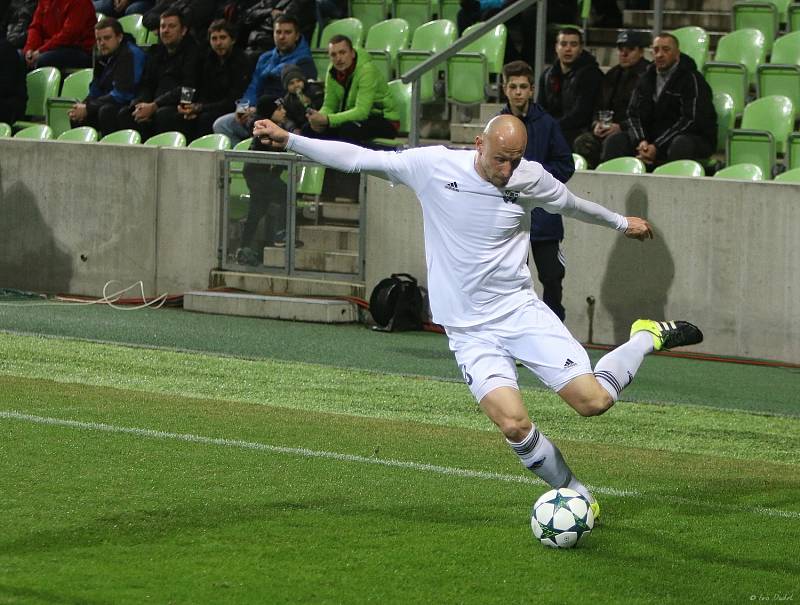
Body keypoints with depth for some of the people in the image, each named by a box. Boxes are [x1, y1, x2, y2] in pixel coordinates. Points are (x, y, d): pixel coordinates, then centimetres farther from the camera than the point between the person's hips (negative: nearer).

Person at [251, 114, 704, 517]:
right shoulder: (433, 166, -10)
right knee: (515, 424, -22)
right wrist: (288, 140, -8)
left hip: (522, 311, 1)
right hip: (470, 331, -1)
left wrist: (622, 222, 31)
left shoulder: (531, 178, -5)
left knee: (593, 401, -12)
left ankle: (649, 338, 19)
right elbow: (357, 158, -4)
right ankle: (577, 497, 3)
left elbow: (571, 203, 17)